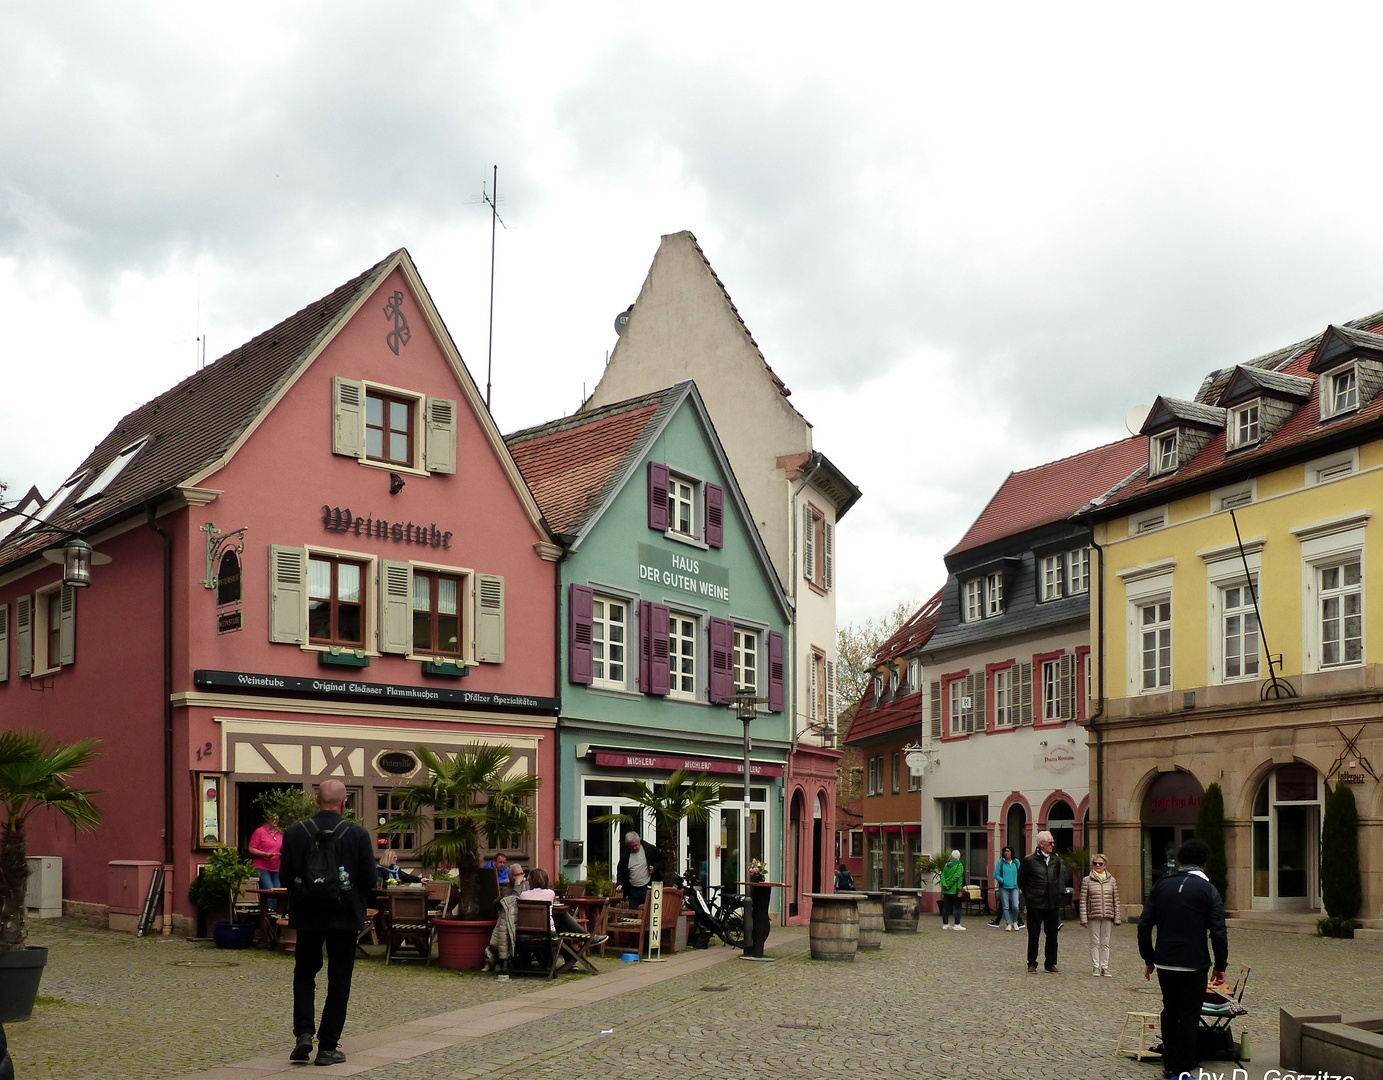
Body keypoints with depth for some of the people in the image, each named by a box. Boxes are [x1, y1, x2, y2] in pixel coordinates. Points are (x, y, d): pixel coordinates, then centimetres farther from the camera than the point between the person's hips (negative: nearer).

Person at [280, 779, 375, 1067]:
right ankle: (328, 1047, 8)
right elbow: (369, 880, -7)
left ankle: (303, 1033, 2)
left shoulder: (295, 833, -5)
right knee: (339, 981, 8)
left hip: (307, 914, 2)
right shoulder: (358, 834, -10)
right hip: (345, 916, -1)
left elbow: (285, 876, -1)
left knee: (304, 974, 18)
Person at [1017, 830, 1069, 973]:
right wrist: (1029, 895, 4)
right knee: (1034, 934, 2)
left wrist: (1056, 895, 15)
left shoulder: (1055, 861, 7)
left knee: (1052, 935, 7)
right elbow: (1021, 880, 2)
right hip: (1035, 904, -4)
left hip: (1053, 903, 4)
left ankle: (1050, 963, 17)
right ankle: (1032, 963, 11)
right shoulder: (1029, 861, -7)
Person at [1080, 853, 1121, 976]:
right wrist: (1084, 918, -5)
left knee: (1105, 943, 6)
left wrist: (1117, 917, 6)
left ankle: (1104, 967, 12)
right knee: (1095, 942, 2)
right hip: (1093, 916, -2)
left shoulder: (1111, 880, 9)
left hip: (1108, 916, 2)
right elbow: (1083, 901, 1)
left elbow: (1116, 900, 11)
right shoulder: (1087, 880, 2)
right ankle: (1095, 967, 9)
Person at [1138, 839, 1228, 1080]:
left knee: (1170, 1011, 17)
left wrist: (1148, 959, 13)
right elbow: (1218, 932, -9)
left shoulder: (1161, 885, 5)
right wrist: (1220, 965, 1)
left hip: (1164, 963, 4)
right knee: (1189, 1015, 4)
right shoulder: (1208, 890, -5)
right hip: (1193, 965, -4)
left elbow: (1144, 925, 5)